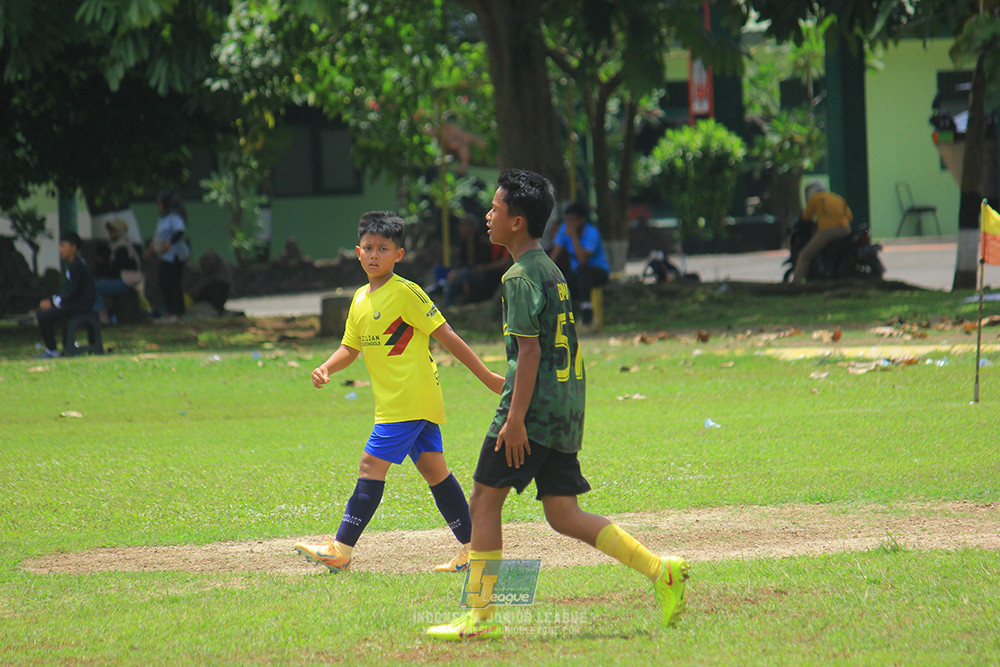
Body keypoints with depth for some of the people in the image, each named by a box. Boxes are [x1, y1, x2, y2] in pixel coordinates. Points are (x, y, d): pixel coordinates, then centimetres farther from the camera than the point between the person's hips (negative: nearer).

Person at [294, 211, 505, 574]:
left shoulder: (406, 293, -12)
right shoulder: (360, 299, 13)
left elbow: (446, 336, -12)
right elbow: (350, 347, 21)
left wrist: (486, 376, -12)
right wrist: (327, 368, -1)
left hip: (409, 400, -9)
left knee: (371, 464, -9)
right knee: (433, 469, 9)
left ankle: (340, 550, -7)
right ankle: (472, 547, 11)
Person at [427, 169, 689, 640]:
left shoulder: (521, 277, -12)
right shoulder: (551, 270, 17)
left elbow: (530, 350, -18)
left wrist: (515, 417, -20)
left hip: (534, 406, -9)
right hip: (565, 407, 9)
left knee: (484, 499, 0)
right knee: (564, 516, 7)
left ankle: (481, 616, 1)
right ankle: (659, 569, -5)